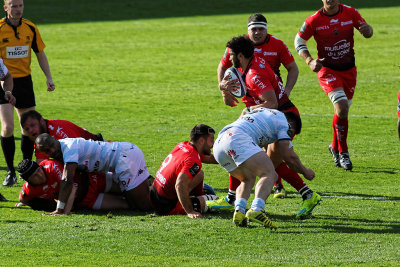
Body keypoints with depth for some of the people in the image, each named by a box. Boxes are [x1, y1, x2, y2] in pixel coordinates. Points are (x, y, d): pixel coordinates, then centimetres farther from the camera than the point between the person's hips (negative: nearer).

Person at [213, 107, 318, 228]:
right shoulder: (283, 120, 13)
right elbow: (289, 156, 9)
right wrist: (305, 171, 25)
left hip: (218, 142, 8)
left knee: (248, 179, 22)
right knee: (269, 174, -11)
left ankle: (239, 211, -5)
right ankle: (256, 210, -36)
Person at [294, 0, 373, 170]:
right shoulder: (314, 20, -11)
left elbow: (368, 33, 2)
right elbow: (299, 41, 0)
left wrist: (367, 30, -24)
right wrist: (309, 61, -15)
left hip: (348, 69, 4)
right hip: (327, 69, -4)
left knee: (342, 110, 12)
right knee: (342, 107, -20)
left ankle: (335, 147, 37)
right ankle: (343, 153, -6)